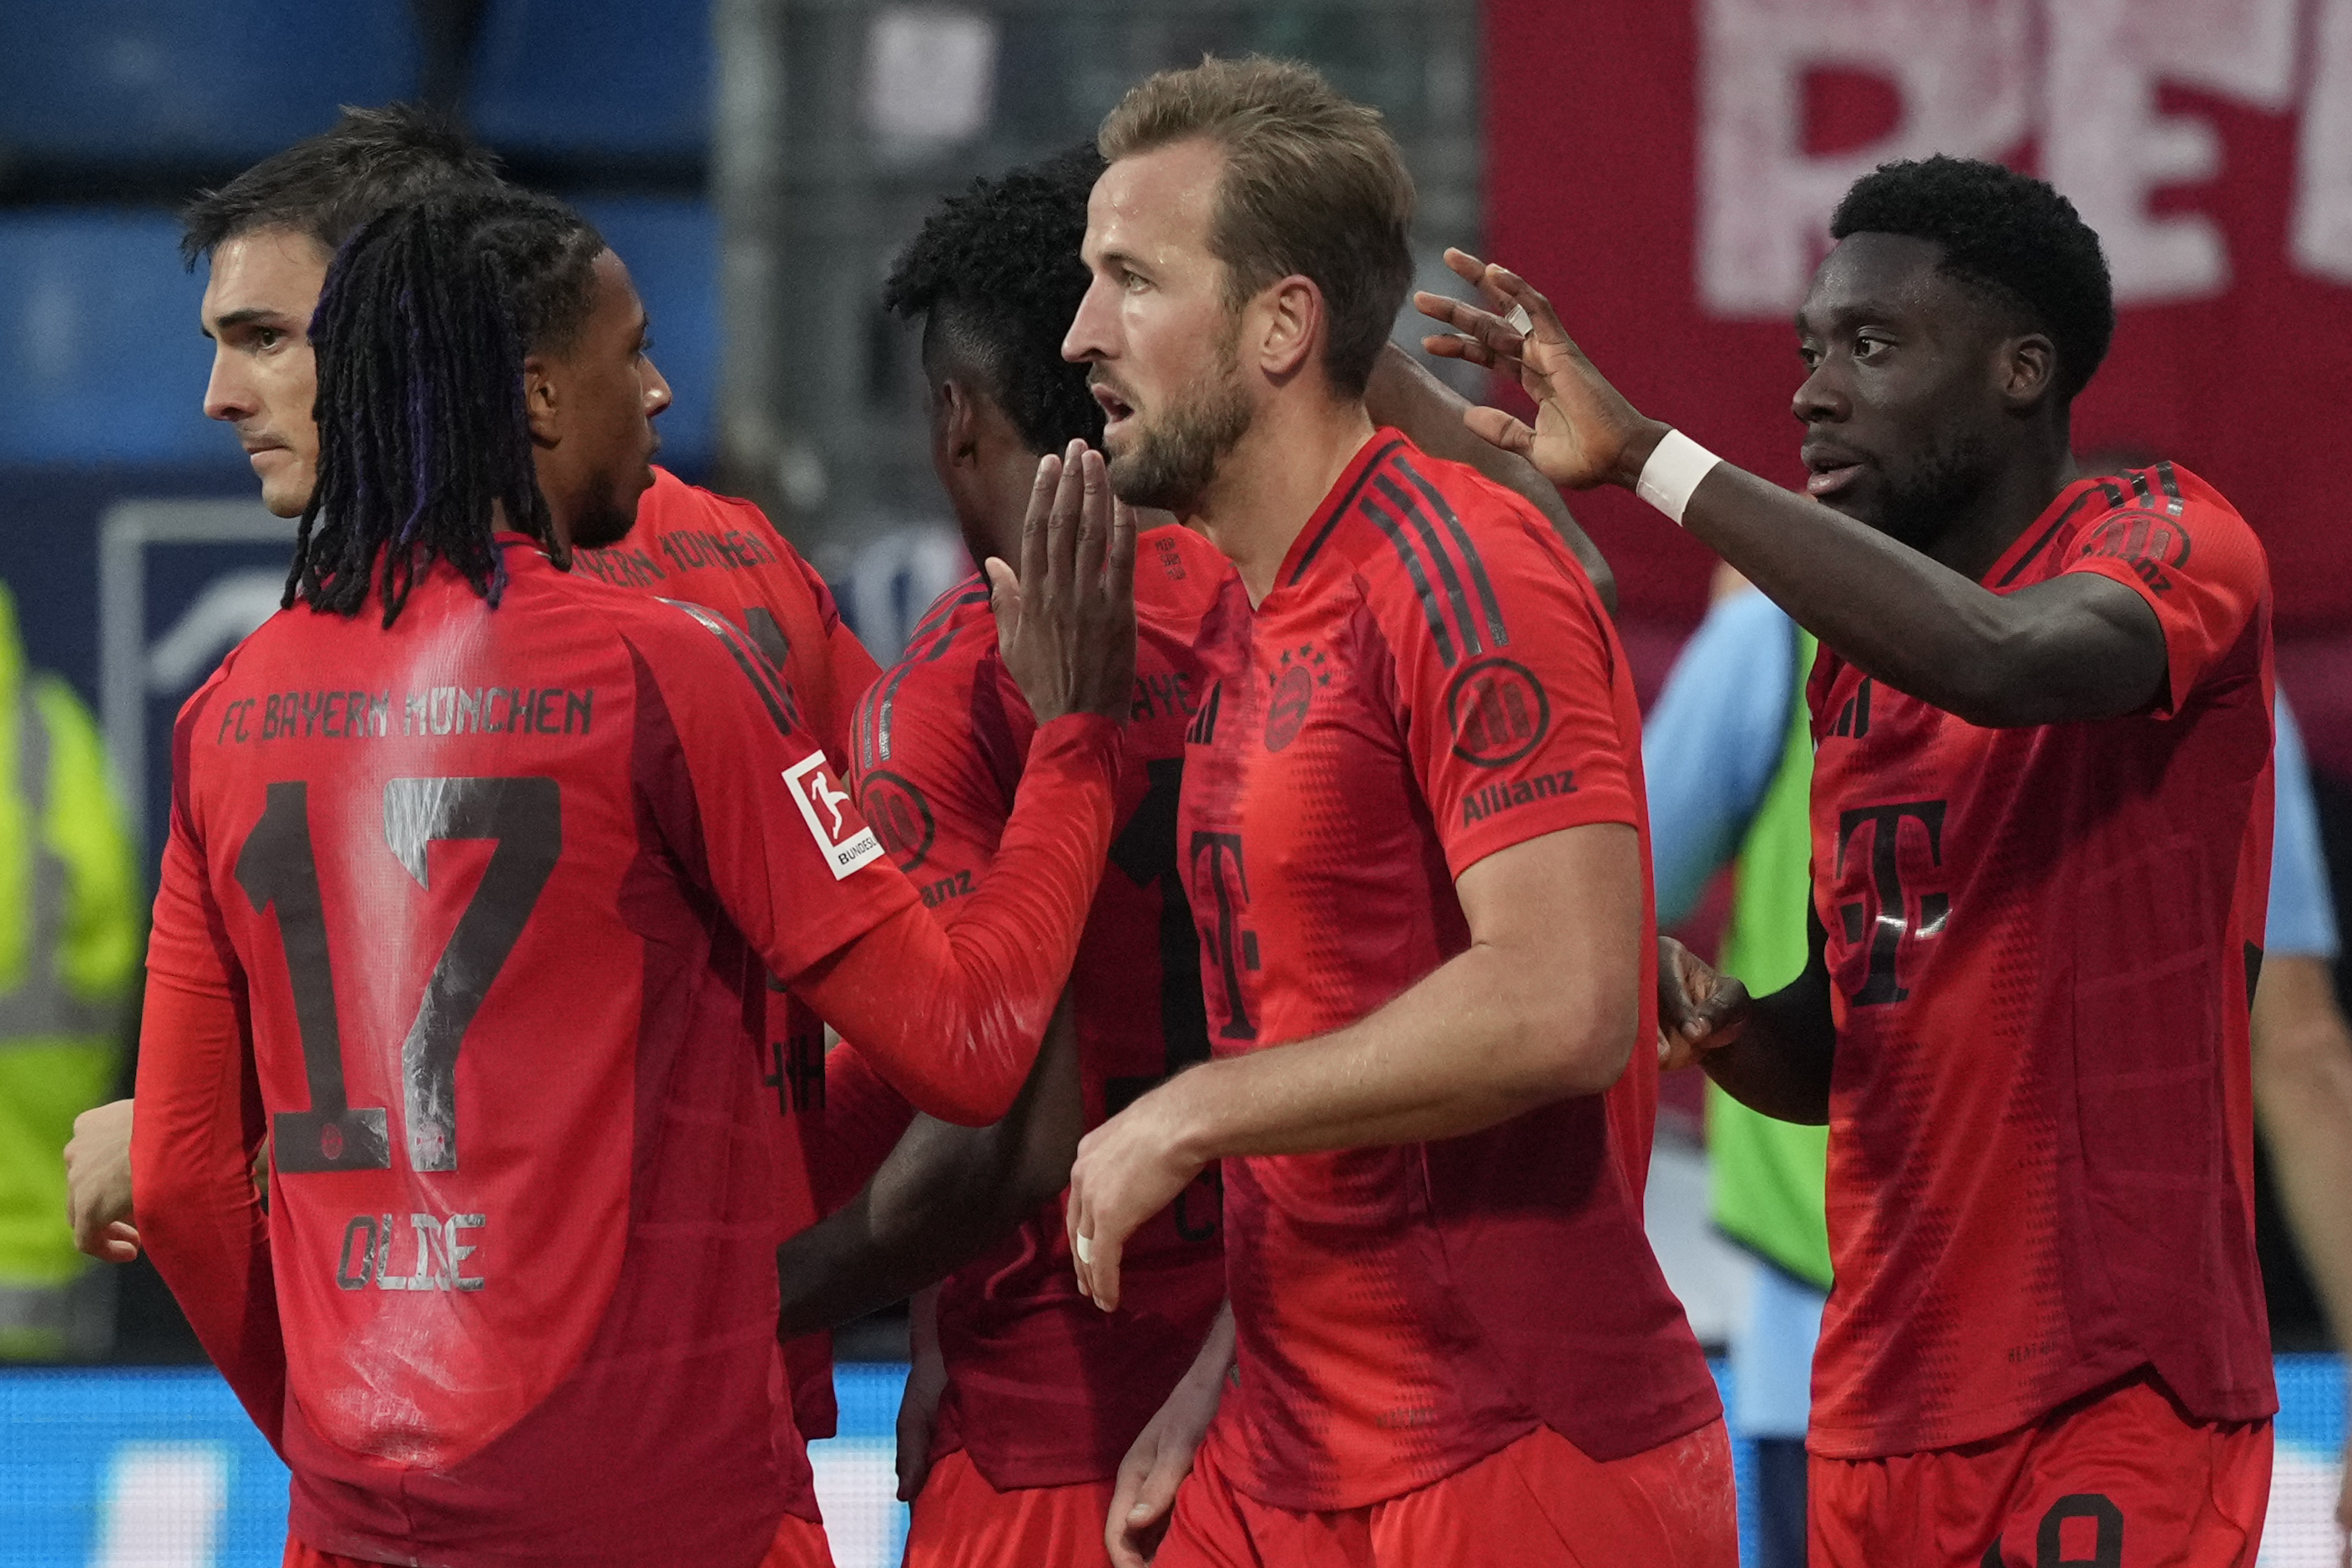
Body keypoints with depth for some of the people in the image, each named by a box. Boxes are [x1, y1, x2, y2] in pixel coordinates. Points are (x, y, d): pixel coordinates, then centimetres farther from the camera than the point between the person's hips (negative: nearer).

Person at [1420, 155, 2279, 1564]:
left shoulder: (2170, 542, -6)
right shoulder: (1857, 665, 16)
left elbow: (2002, 658, -30)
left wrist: (1644, 452, -27)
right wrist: (1722, 1028, -2)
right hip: (1882, 1421, 7)